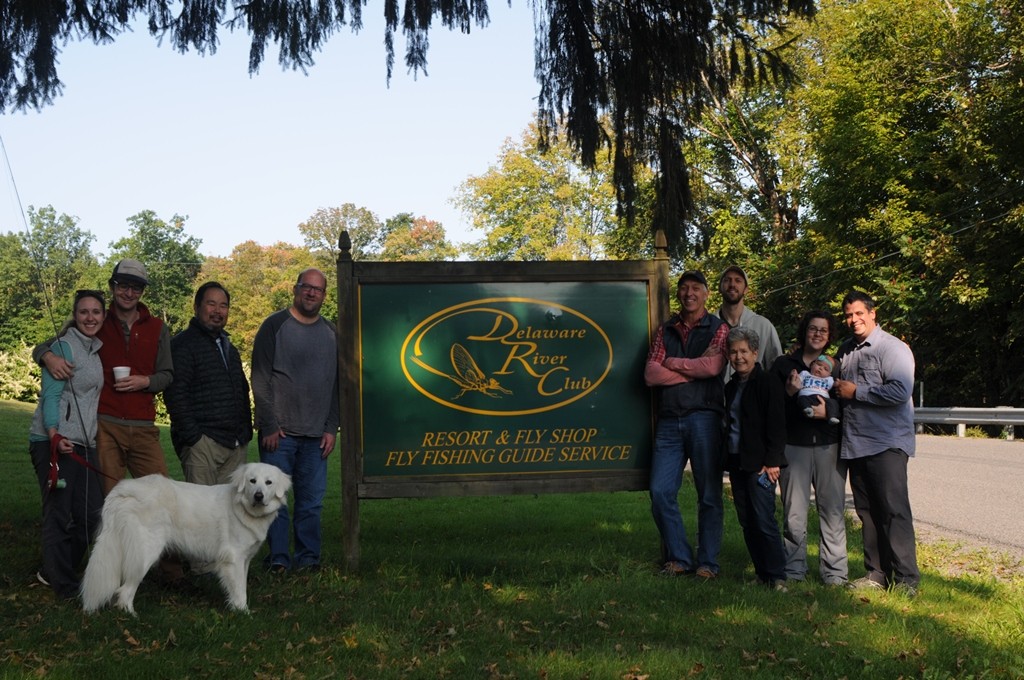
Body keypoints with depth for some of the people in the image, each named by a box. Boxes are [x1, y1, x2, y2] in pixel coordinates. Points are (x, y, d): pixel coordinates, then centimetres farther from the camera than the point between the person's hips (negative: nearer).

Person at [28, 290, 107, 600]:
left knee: (92, 514, 5)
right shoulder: (64, 347, -7)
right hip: (54, 442, -8)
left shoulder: (95, 350, 16)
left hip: (84, 444, 8)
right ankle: (64, 586, 6)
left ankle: (53, 573, 21)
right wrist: (54, 436, -24)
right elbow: (50, 395, -13)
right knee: (59, 514, -3)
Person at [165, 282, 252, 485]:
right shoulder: (183, 344, -3)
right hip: (203, 442, -7)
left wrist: (246, 433, 17)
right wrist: (192, 436, -17)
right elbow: (175, 395, -11)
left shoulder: (229, 347, 23)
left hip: (236, 444, 7)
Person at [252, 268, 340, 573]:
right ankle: (278, 559, 5)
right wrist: (269, 426, -10)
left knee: (312, 500, 4)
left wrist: (331, 428, 6)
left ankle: (308, 558, 12)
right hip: (279, 432, -3)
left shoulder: (331, 333, 13)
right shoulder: (275, 325, 0)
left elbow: (337, 384, 15)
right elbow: (260, 379, -4)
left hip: (316, 434, 3)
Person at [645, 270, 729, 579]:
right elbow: (650, 375, 1)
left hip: (704, 418, -3)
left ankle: (708, 563, 12)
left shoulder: (718, 329, 6)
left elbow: (712, 366, -13)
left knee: (709, 495, 3)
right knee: (661, 492, -3)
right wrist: (694, 370, -5)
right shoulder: (665, 331, 15)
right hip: (669, 421, 3)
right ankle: (679, 558, 10)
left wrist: (673, 363, -2)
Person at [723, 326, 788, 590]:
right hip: (736, 462, 7)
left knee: (764, 521, -10)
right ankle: (762, 573, 15)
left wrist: (772, 461, -16)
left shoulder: (767, 383, -6)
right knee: (747, 522, 8)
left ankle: (777, 576, -3)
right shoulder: (731, 387, 16)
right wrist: (728, 458, 14)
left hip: (759, 464, -7)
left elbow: (776, 425, -11)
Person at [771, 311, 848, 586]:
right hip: (794, 446, -1)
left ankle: (834, 572, 5)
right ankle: (793, 570, 8)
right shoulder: (783, 364, 10)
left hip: (829, 446, 1)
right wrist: (790, 393, -12)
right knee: (794, 512, -2)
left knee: (832, 509, -2)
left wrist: (829, 411, -10)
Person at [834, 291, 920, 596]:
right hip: (855, 444, 7)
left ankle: (906, 579, -3)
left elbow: (901, 391, -21)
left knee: (894, 510, -8)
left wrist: (856, 392, -14)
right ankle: (877, 573, 17)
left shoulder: (892, 347, -9)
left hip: (887, 443, -7)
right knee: (867, 511, 10)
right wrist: (837, 389, 10)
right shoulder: (844, 350, 16)